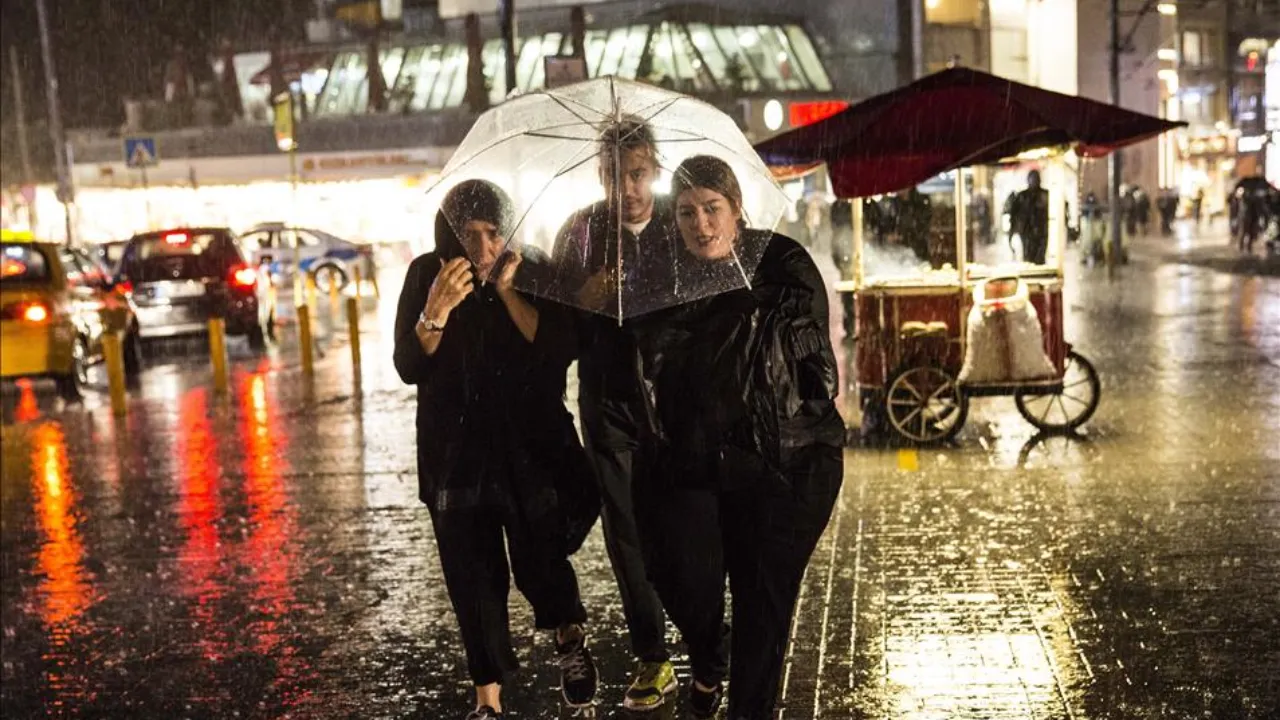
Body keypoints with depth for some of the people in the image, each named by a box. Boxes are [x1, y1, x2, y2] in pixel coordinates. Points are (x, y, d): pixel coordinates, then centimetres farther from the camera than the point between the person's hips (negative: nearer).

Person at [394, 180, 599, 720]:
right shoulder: (426, 275, -5)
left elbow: (559, 350, -16)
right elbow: (409, 368, -11)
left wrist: (507, 291, -24)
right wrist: (437, 311, -28)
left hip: (531, 444, -1)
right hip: (457, 451, 1)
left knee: (538, 559, -7)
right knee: (472, 576, 4)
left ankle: (570, 637, 27)